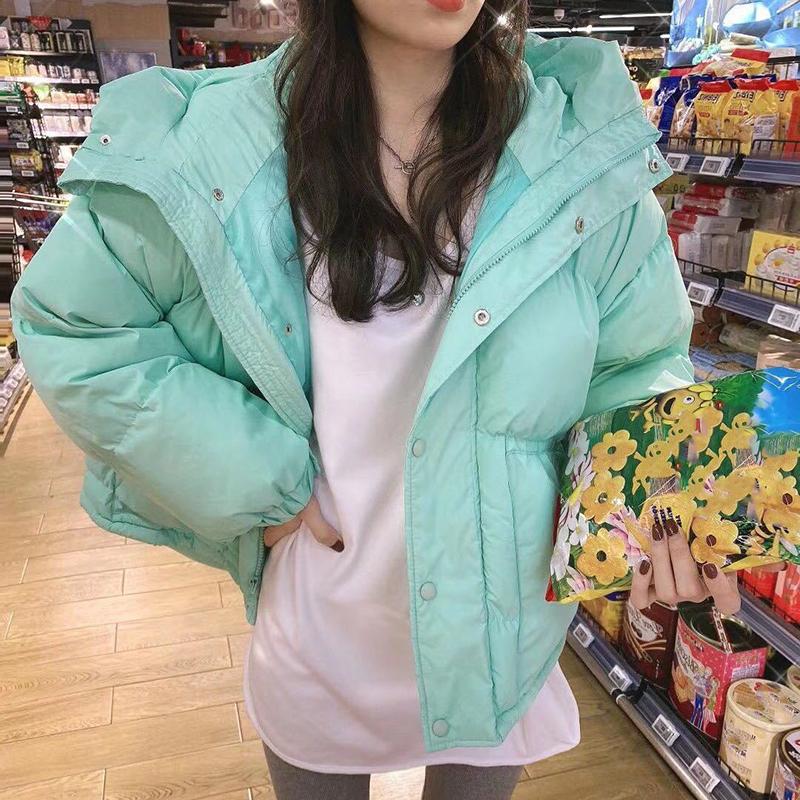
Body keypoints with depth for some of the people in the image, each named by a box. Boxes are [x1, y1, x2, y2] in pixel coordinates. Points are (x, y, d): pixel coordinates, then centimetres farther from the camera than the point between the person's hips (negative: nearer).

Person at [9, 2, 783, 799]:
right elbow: (69, 329, -5)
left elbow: (638, 359, 0)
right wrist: (249, 479, -13)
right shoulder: (213, 143, -14)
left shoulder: (581, 147, -11)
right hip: (317, 637, 0)